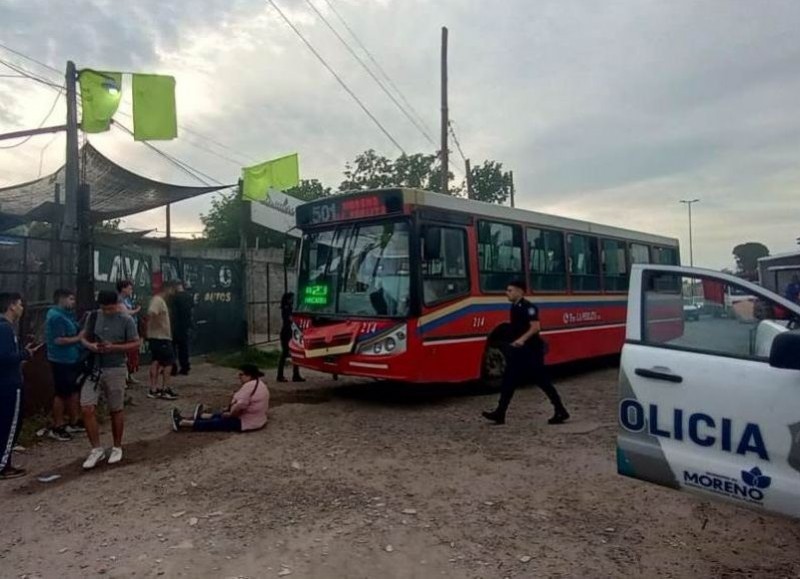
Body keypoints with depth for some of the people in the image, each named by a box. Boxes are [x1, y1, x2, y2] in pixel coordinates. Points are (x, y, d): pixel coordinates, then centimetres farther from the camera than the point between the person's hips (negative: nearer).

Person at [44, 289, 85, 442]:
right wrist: (78, 338, -17)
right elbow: (59, 340, -24)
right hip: (62, 361, -10)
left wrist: (80, 334, 4)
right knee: (62, 393, -1)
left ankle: (74, 422, 27)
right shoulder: (56, 316, -19)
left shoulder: (65, 314, 12)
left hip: (71, 359, 10)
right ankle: (57, 428, 9)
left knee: (74, 391, 16)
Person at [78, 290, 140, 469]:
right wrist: (90, 345, -12)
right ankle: (97, 449, 10)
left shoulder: (126, 320, -8)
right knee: (87, 409, -5)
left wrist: (113, 347, -20)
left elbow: (135, 343, -6)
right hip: (93, 369, 3)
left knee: (116, 410, 8)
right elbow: (83, 337, 11)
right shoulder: (93, 316, 2)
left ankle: (117, 447, 26)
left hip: (115, 370, -3)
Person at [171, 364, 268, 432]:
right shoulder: (259, 384, 11)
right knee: (222, 415, 24)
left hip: (245, 423, -9)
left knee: (215, 423, -1)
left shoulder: (249, 386, -23)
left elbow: (239, 406, -28)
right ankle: (201, 416, 44)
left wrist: (230, 414, -10)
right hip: (257, 420, 9)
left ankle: (182, 423, 8)